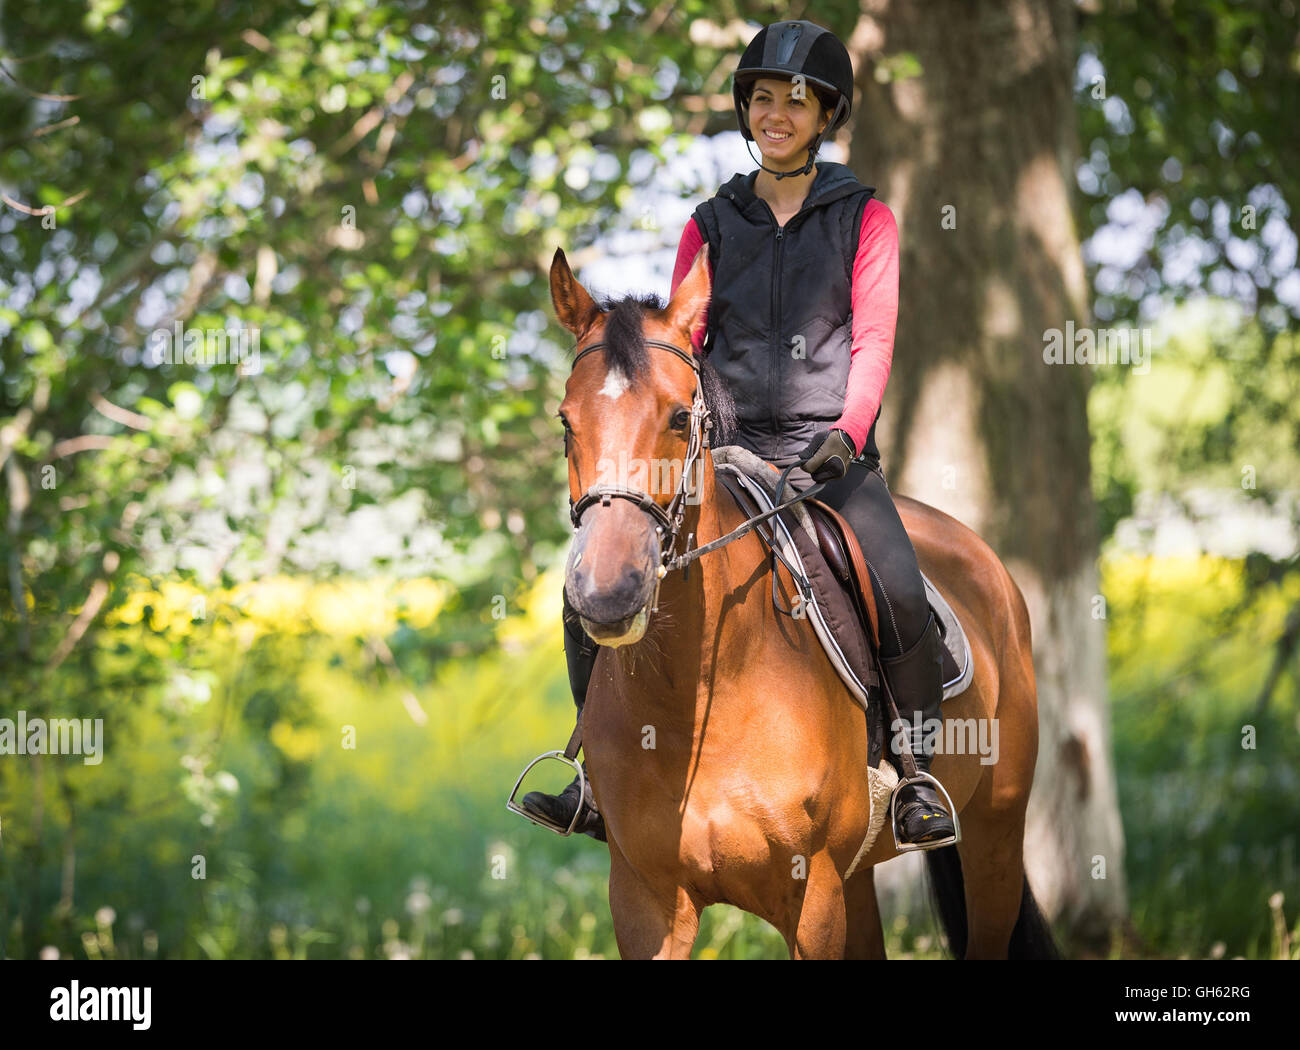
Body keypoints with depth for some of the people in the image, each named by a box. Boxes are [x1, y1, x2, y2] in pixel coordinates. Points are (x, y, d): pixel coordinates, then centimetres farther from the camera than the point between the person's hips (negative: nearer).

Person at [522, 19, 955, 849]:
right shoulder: (712, 226, 13)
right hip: (726, 449, 3)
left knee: (902, 595, -27)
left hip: (829, 452, -3)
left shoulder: (864, 218, 6)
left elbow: (873, 341, -2)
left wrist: (846, 433, -18)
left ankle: (921, 779, -9)